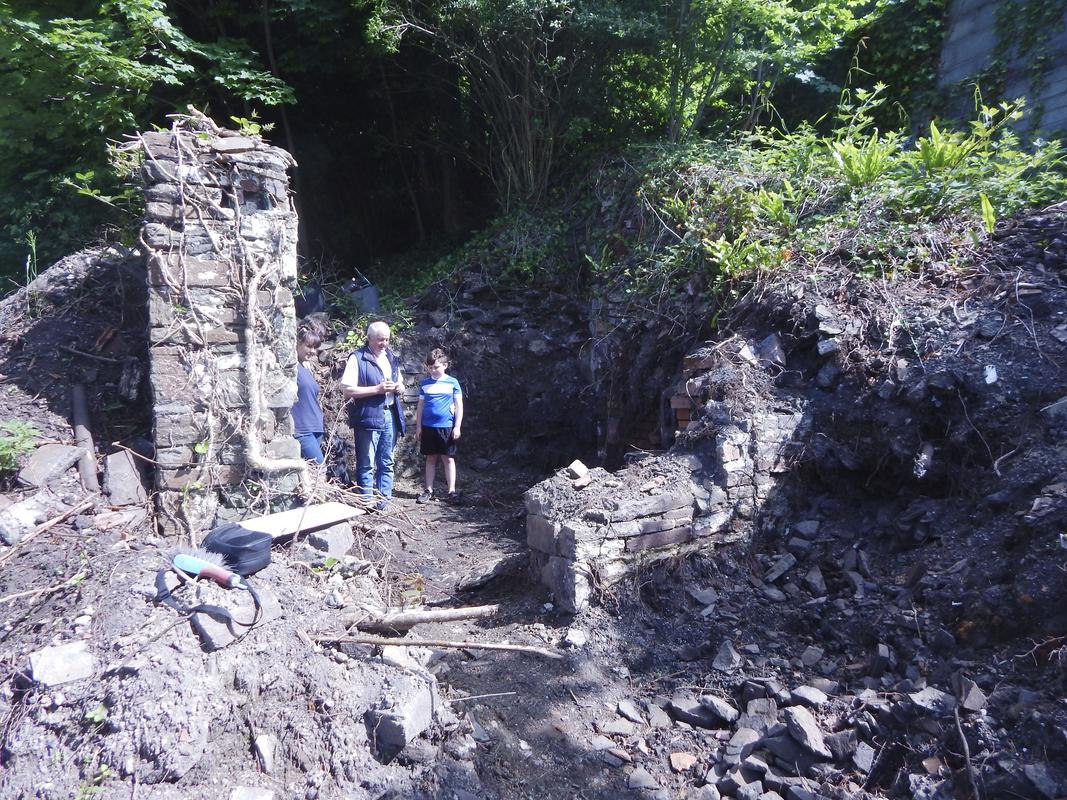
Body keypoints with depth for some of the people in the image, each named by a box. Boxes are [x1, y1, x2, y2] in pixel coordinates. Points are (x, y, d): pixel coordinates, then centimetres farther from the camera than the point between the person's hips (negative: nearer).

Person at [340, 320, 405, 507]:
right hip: (368, 417, -6)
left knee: (387, 463, 11)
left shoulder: (392, 358, 15)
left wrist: (400, 388, 1)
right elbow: (347, 389, -13)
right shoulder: (357, 358, -5)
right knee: (366, 464, 0)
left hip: (390, 416, 6)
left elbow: (401, 386, 25)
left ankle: (384, 501, 20)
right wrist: (378, 389, -19)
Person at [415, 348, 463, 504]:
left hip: (446, 427, -3)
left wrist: (457, 426, -6)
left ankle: (452, 491, 7)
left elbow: (459, 405, 0)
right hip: (428, 426, 3)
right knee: (430, 459, 9)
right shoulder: (425, 384, 7)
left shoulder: (452, 383, -1)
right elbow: (421, 406, 11)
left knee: (448, 458, 2)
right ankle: (429, 490, 16)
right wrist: (418, 427, 8)